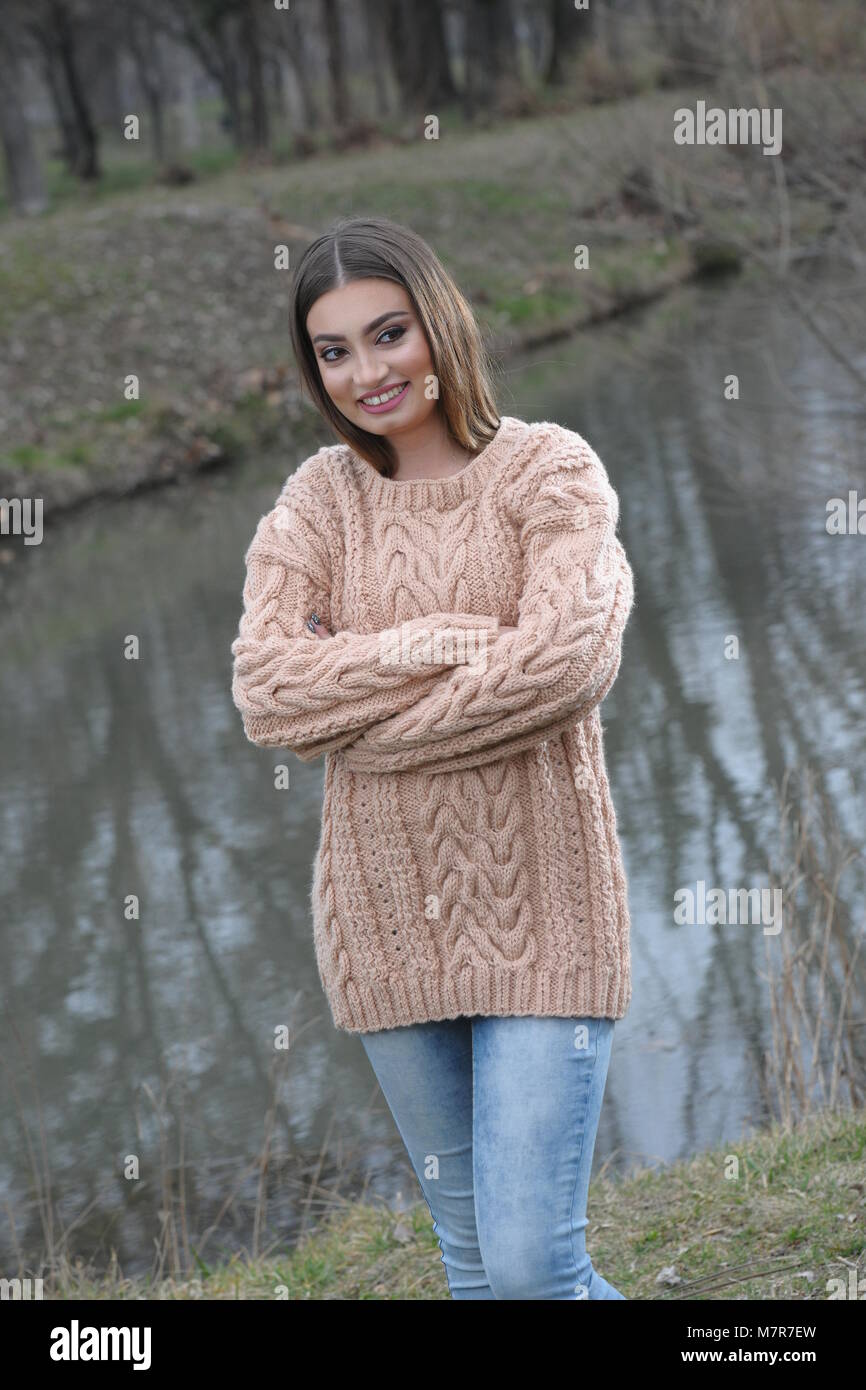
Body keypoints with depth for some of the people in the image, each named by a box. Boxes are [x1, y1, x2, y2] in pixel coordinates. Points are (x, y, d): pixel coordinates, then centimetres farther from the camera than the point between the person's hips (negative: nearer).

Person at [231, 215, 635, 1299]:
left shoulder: (549, 468, -3)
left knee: (534, 1265, -10)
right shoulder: (317, 500, 6)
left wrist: (353, 721, -12)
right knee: (474, 1258, 13)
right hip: (386, 916, 4)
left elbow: (568, 661, -20)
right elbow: (264, 690, -8)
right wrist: (453, 644, -15)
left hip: (537, 912, -4)